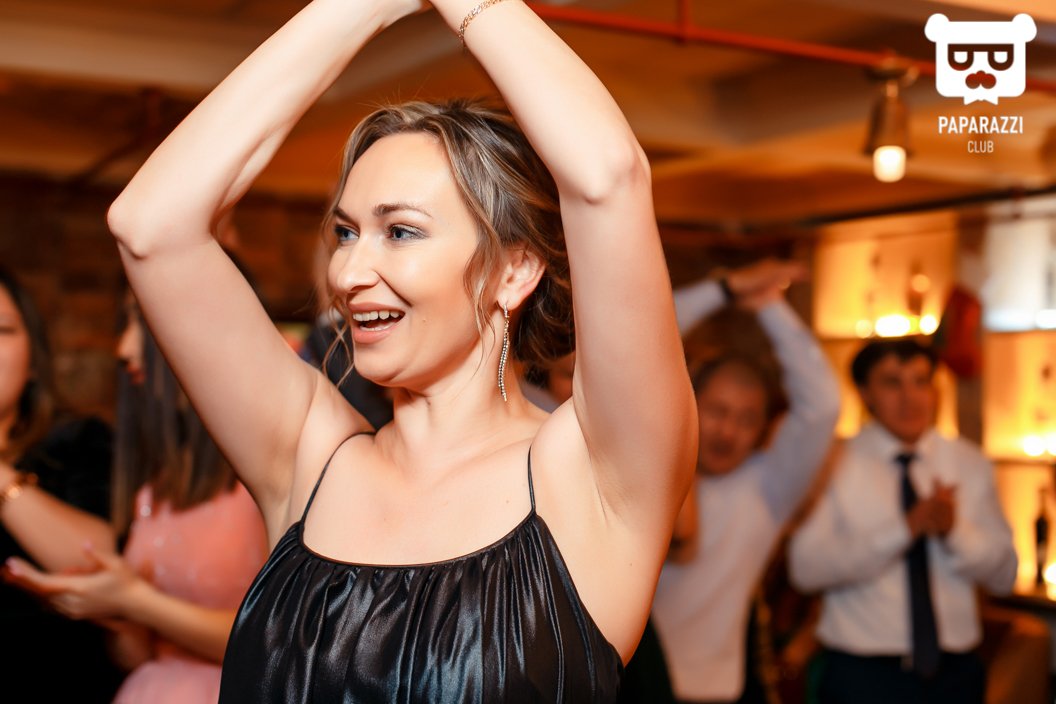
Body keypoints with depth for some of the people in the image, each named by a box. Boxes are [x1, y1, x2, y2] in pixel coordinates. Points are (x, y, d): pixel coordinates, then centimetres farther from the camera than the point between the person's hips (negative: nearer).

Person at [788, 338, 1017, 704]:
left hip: (956, 673, 3)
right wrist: (907, 526, -26)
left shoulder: (970, 463, 5)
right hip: (861, 672, -3)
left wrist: (956, 530, -18)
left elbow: (1003, 575, 2)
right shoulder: (837, 464, -7)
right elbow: (806, 567, -19)